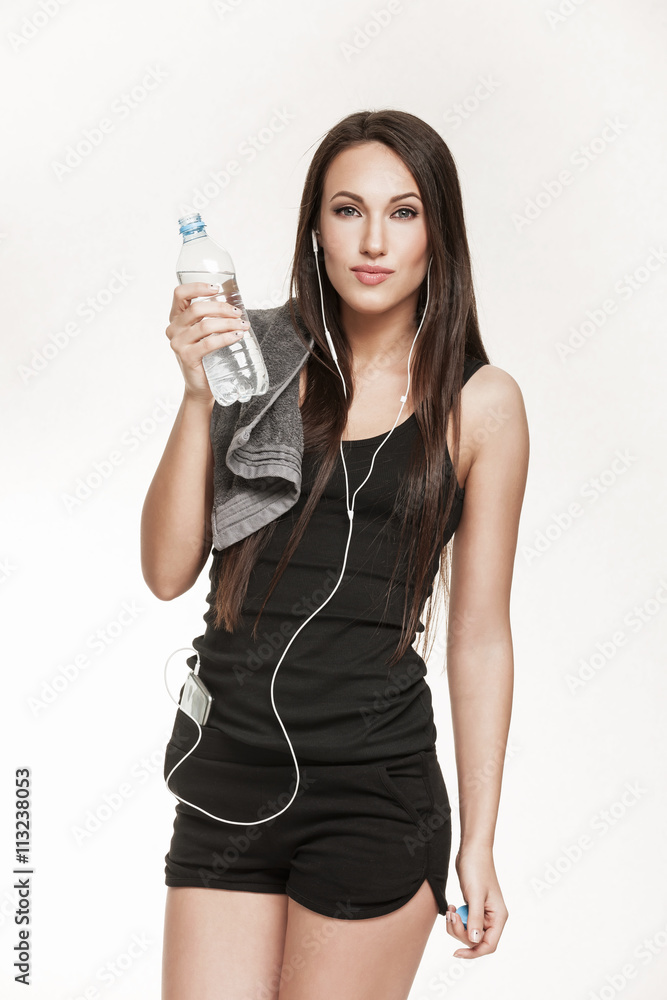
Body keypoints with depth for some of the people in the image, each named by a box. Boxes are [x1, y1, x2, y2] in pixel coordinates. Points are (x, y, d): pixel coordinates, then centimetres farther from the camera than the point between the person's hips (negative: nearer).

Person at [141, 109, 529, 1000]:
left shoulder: (479, 404, -2)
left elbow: (480, 636, 2)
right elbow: (168, 571, -3)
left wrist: (479, 843, 2)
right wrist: (199, 395, -14)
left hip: (373, 788, -1)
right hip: (226, 777, 2)